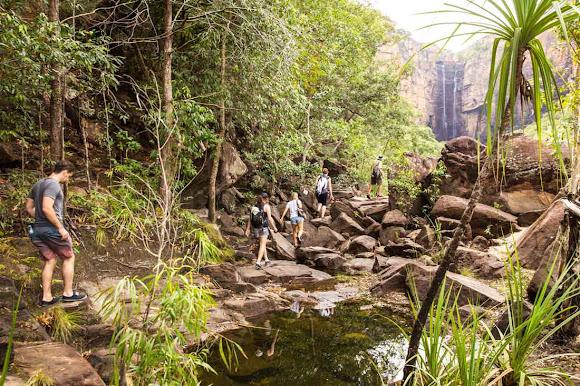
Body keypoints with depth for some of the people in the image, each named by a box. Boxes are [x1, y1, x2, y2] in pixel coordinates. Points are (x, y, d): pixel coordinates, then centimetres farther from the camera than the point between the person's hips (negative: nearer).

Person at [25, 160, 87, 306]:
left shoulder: (37, 185, 14)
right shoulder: (53, 185, -15)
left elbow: (29, 208, 17)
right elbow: (47, 208, -25)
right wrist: (61, 227, -20)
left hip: (37, 229, 8)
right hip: (52, 229, -8)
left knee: (50, 261, 15)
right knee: (69, 258, 8)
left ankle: (46, 297, 17)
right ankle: (68, 293, 13)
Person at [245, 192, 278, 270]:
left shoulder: (254, 207, 9)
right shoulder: (267, 206, -7)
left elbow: (250, 219, 5)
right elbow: (269, 218, -14)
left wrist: (247, 229, 5)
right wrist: (274, 227, -4)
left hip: (255, 228, 6)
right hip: (263, 228, -6)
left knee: (263, 243, 21)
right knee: (262, 245, -3)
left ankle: (266, 259, 27)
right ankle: (258, 262, -15)